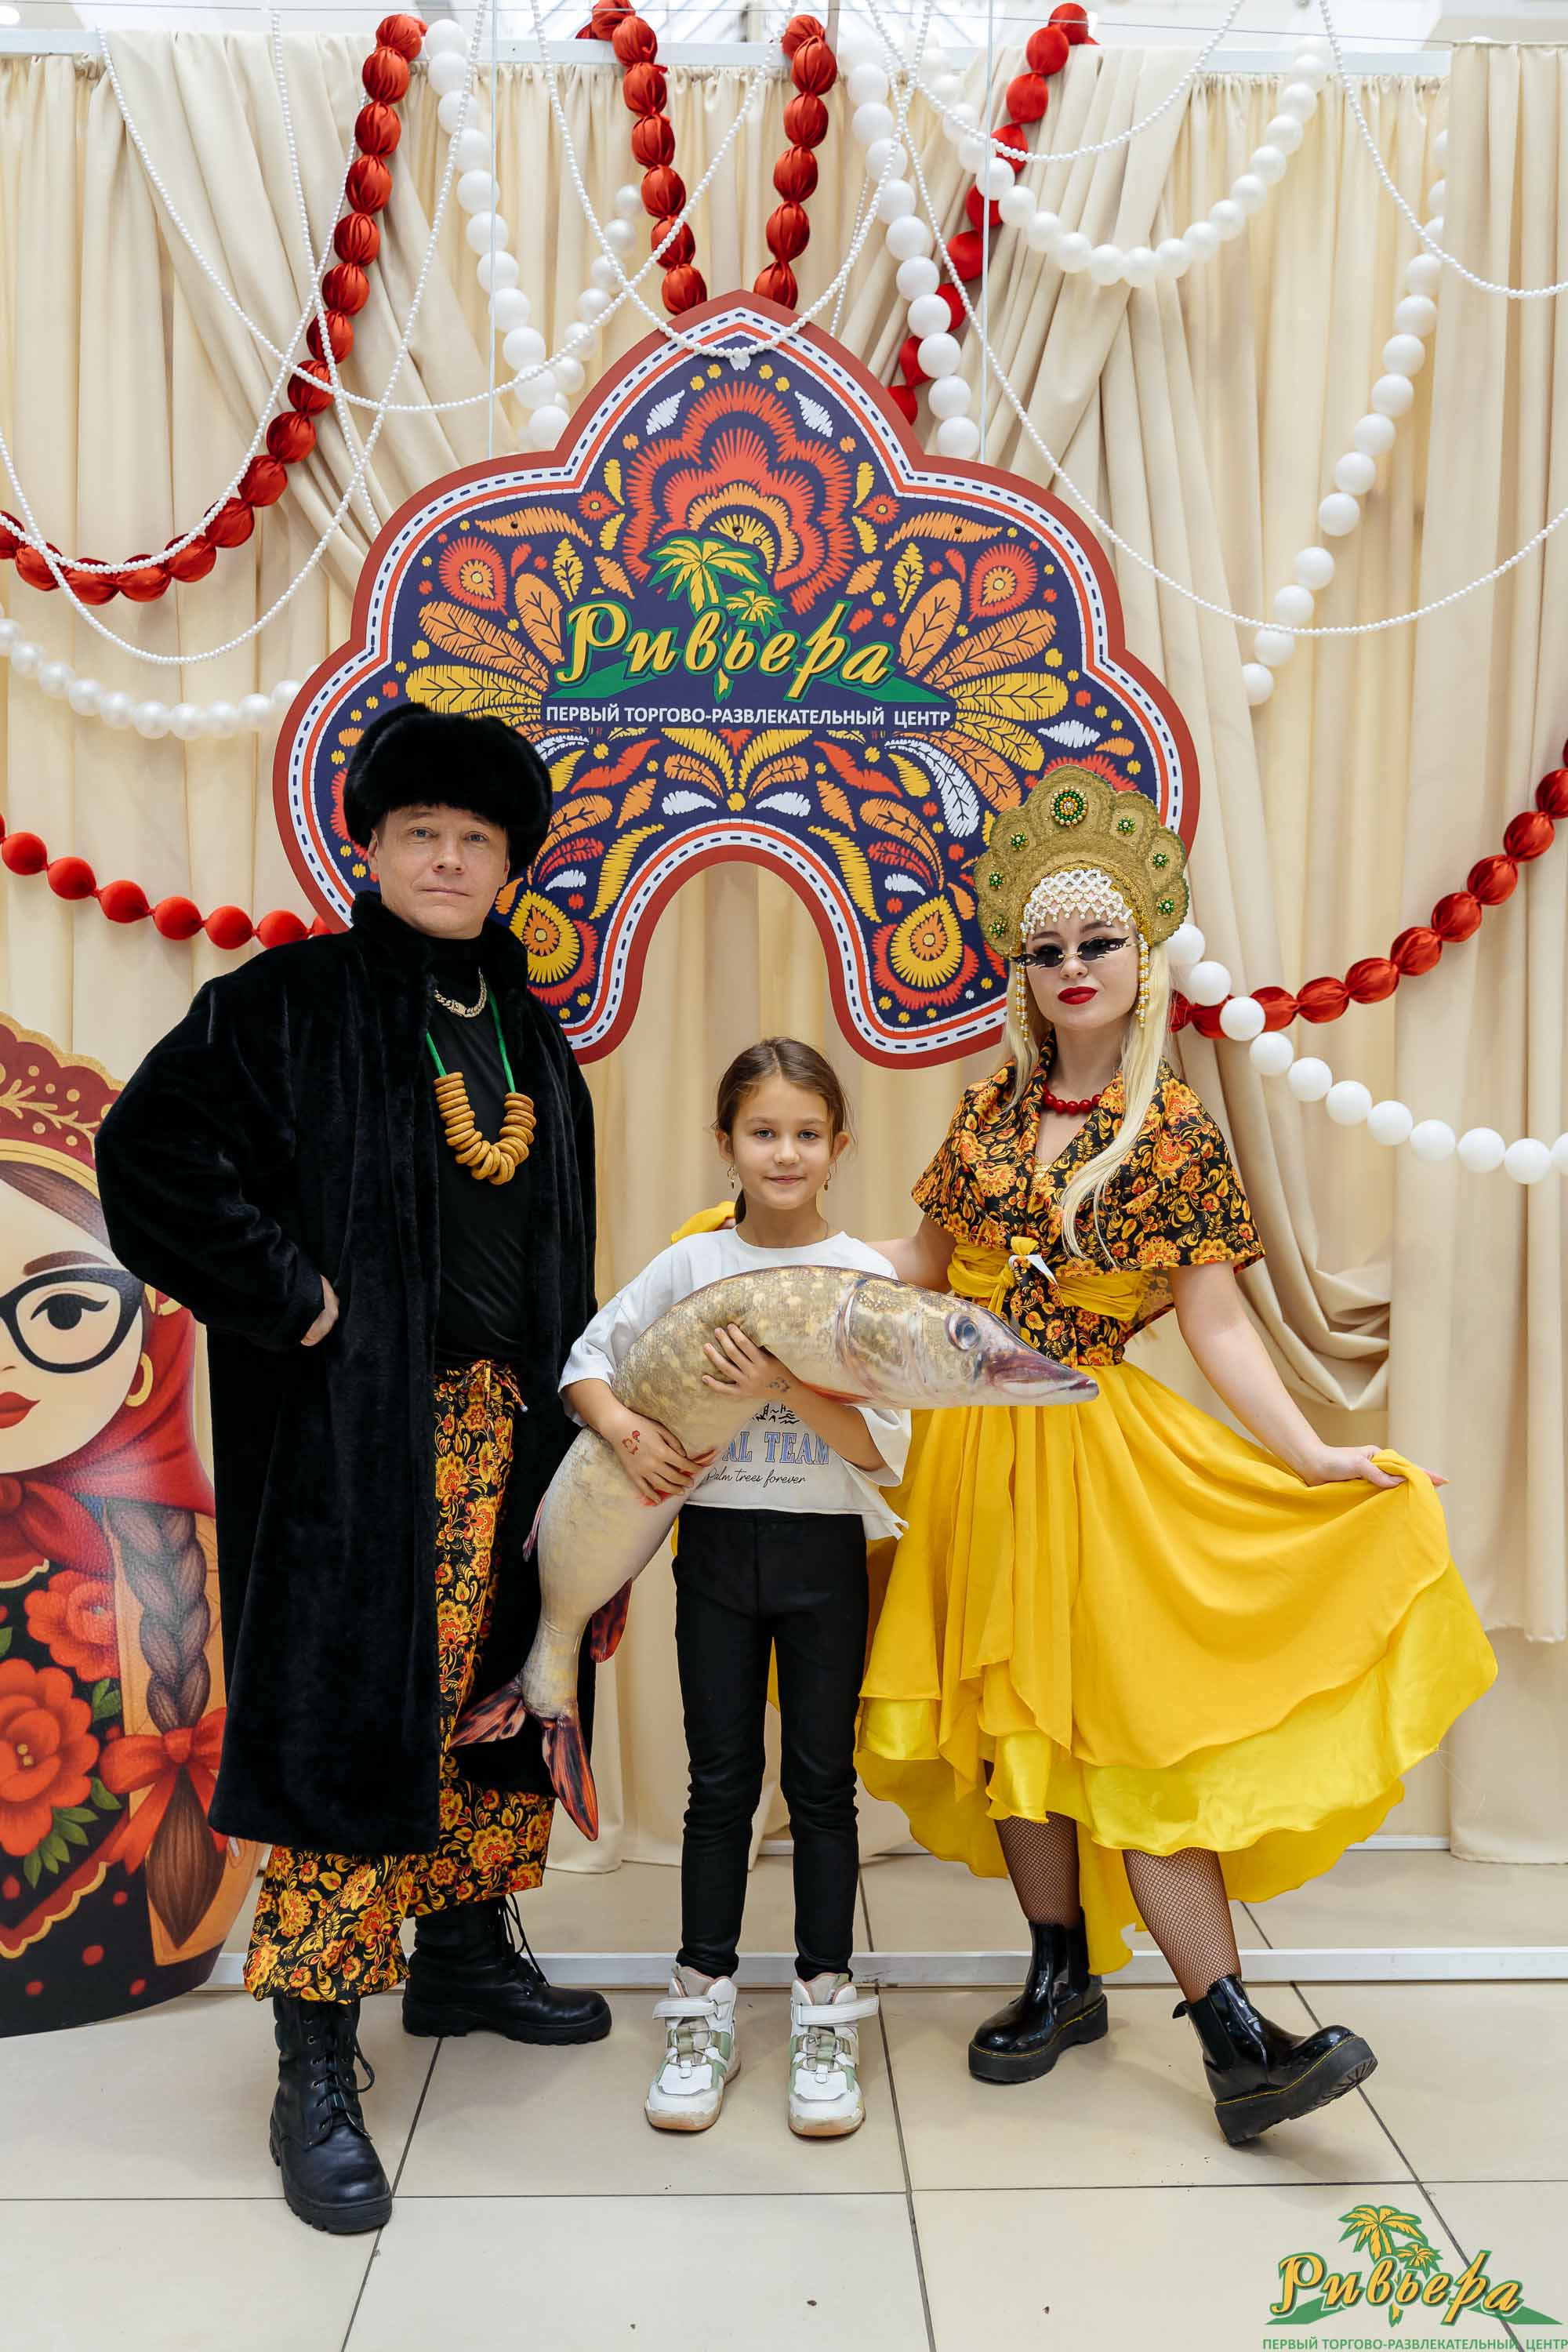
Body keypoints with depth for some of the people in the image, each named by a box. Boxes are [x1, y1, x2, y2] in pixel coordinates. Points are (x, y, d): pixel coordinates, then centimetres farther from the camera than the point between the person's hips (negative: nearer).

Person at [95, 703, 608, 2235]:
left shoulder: (529, 1033, 14)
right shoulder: (289, 1004, -5)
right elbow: (152, 1151, -15)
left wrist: (562, 1396, 13)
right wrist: (292, 1297, -17)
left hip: (506, 1420, 7)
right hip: (355, 1430, -6)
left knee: (493, 1680, 14)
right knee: (348, 1707, -4)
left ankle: (467, 1951, 35)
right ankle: (315, 2077, 8)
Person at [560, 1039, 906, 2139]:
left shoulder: (864, 1276, -5)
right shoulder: (692, 1263, 0)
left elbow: (885, 1450, -10)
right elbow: (586, 1364, 5)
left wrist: (787, 1386, -23)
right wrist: (630, 1431, -13)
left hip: (824, 1552, -1)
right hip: (716, 1547, 1)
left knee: (821, 1781, 9)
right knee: (721, 1782, 10)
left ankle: (824, 2014, 24)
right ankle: (703, 2012, 24)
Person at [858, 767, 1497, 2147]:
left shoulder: (1180, 1136, -5)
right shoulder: (991, 1110, 4)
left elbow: (1217, 1325, -7)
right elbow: (922, 1262, 13)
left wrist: (1311, 1460, -17)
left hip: (1100, 1454, -4)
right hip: (973, 1447, 4)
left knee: (1128, 1721, -4)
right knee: (1009, 1715, 10)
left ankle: (1236, 2041, 7)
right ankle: (1064, 1980, 29)